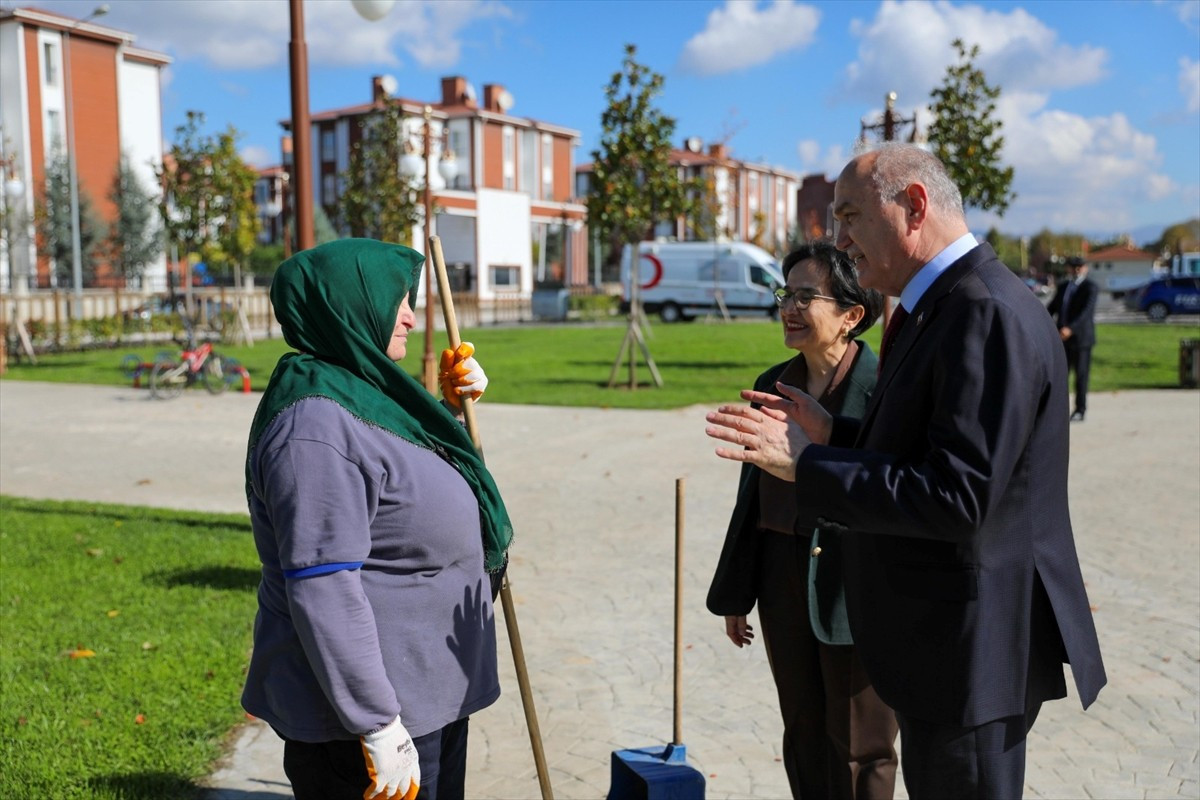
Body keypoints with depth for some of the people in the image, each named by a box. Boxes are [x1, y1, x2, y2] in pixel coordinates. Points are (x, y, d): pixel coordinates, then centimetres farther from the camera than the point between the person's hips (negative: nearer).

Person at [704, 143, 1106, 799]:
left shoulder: (987, 313, -23)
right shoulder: (944, 305, 10)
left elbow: (958, 493, -29)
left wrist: (805, 465, -24)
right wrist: (832, 433, 6)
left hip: (970, 644, -10)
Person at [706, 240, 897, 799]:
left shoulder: (884, 387, -14)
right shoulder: (774, 383, 7)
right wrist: (736, 594, 15)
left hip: (854, 589, -6)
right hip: (783, 580, 6)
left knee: (858, 752, 11)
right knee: (803, 739, 19)